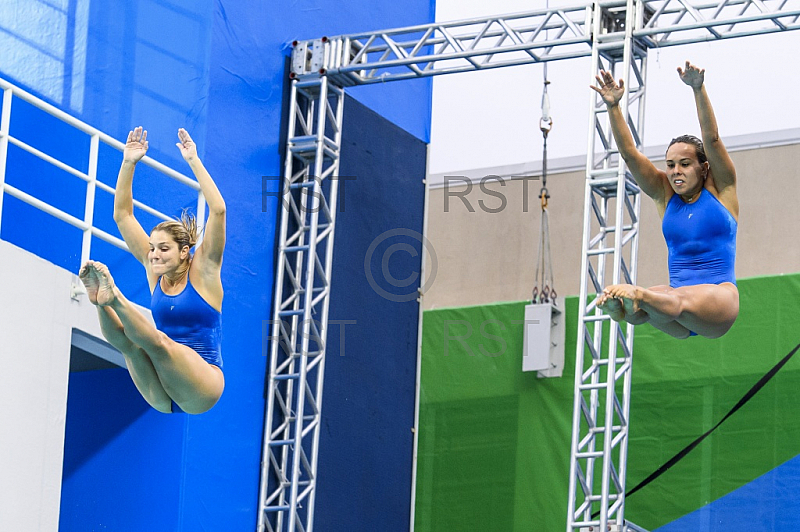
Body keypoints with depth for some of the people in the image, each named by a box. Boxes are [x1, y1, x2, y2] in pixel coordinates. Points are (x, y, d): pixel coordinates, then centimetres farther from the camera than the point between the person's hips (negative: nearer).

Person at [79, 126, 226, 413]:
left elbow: (218, 209, -11)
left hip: (201, 388, -4)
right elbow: (122, 215, 12)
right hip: (162, 396, 4)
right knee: (128, 341, -28)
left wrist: (194, 161, -12)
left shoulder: (202, 271, 1)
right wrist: (128, 164, 3)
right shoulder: (155, 270, 13)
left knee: (157, 341, -35)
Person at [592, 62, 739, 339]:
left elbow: (711, 138, -7)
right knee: (646, 304, -35)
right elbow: (629, 153, 7)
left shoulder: (720, 189, 8)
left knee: (678, 300, -39)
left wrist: (698, 89, -21)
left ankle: (637, 296, -69)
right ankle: (620, 303, -67)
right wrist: (613, 107, -6)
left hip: (719, 297, -3)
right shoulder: (665, 194, 16)